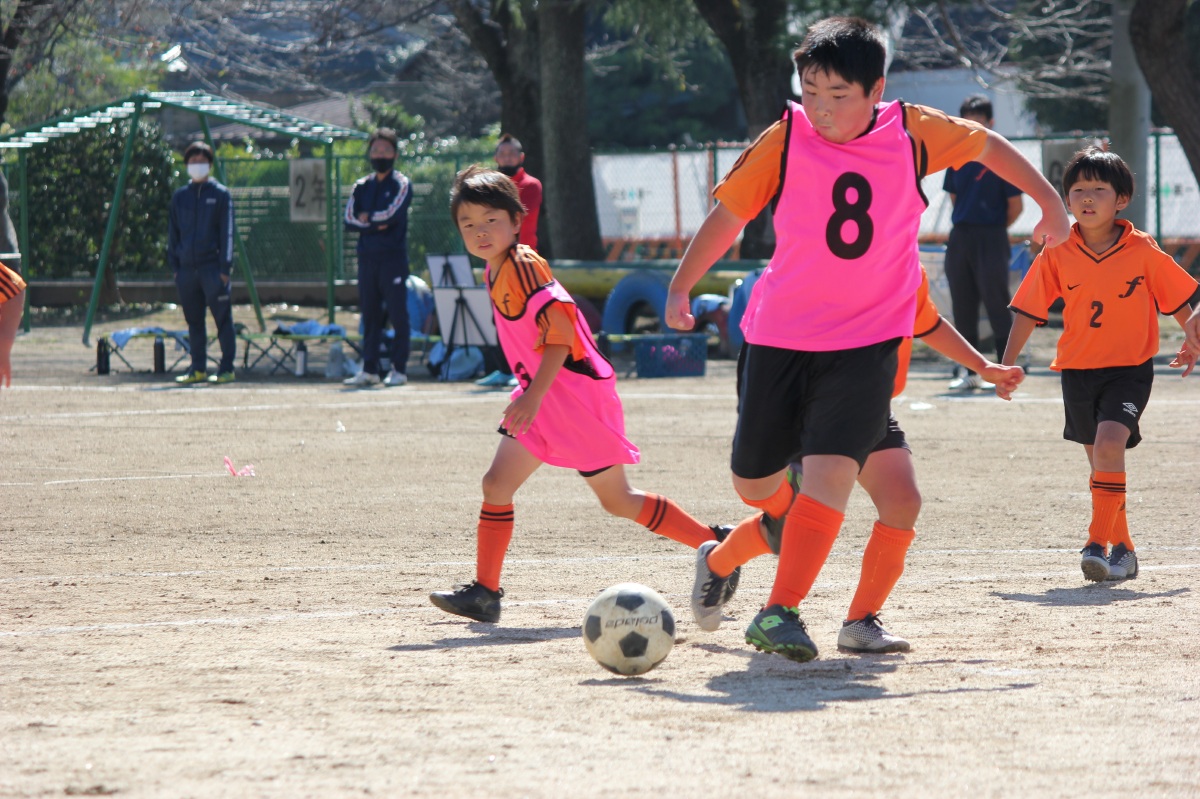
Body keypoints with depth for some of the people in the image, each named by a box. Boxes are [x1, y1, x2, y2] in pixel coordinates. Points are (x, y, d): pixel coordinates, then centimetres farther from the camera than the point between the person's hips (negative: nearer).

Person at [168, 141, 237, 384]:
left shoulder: (220, 194, 2)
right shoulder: (180, 197, 13)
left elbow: (227, 233, -1)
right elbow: (173, 234, 17)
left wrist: (225, 268, -7)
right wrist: (175, 266, 9)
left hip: (213, 268, -4)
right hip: (187, 268, 4)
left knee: (223, 319, -4)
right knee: (194, 321, 7)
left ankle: (226, 368, -1)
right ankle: (198, 369, 13)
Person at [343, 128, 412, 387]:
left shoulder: (401, 184, 2)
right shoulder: (362, 186, 16)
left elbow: (391, 215, -13)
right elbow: (349, 220, 3)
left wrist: (367, 218, 1)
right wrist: (376, 224, -10)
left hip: (393, 256, -5)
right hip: (367, 256, 5)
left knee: (398, 314, -4)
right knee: (370, 315, 7)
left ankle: (399, 370, -1)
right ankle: (369, 369, 10)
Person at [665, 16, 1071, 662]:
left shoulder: (912, 132, -5)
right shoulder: (785, 141, -7)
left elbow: (985, 144, 13)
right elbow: (728, 213, 1)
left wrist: (1049, 200, 15)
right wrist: (680, 288, -3)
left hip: (866, 341, -1)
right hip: (780, 335, 1)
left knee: (832, 472, -20)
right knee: (751, 483, 9)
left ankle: (779, 613, -16)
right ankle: (789, 513, 46)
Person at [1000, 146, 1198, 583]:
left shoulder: (1143, 251, -9)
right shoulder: (1058, 254, -4)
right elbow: (1028, 312, 2)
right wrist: (1006, 365, 0)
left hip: (1130, 369, -3)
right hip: (1078, 369, 3)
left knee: (1110, 443, -24)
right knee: (1102, 460, 12)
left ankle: (1098, 543, -21)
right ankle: (1123, 549, 27)